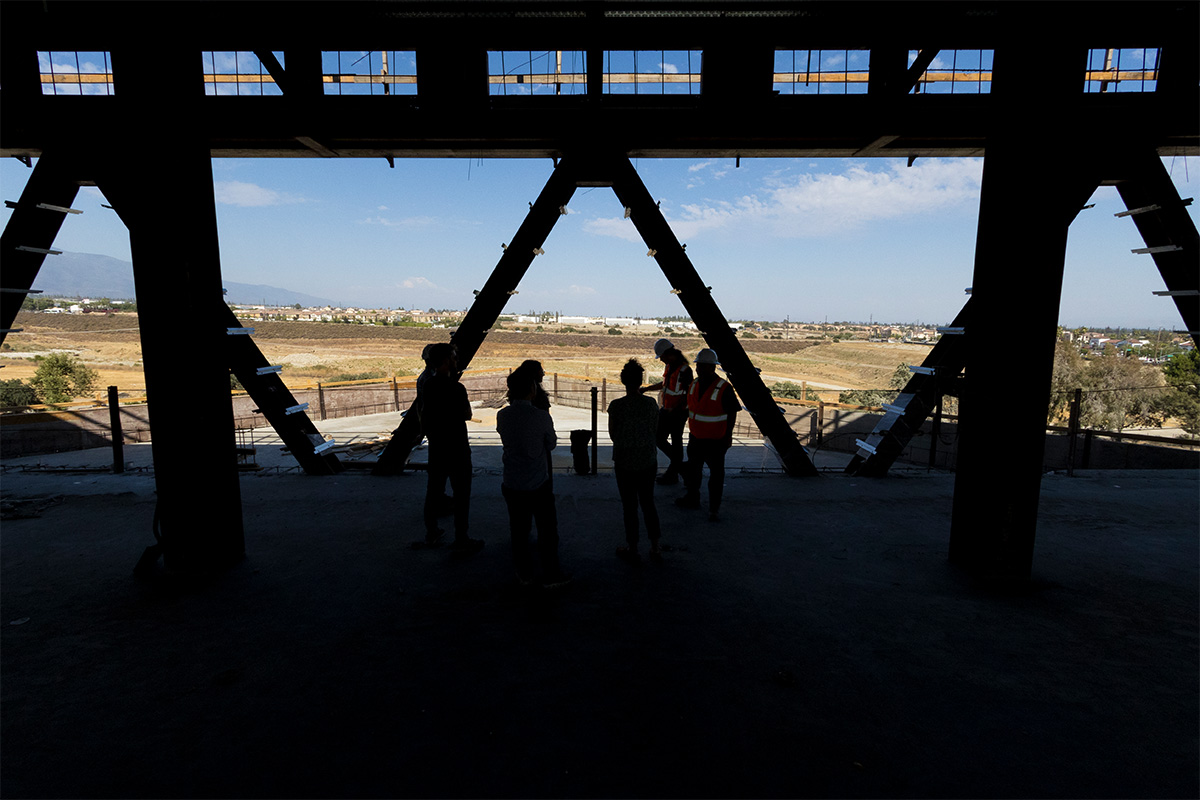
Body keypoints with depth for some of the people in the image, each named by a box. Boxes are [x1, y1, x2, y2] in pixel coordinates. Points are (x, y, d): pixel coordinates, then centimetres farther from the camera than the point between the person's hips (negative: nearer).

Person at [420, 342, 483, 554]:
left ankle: (431, 533, 31)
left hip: (436, 448, 7)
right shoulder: (456, 388, -21)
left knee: (434, 490, 18)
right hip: (456, 449, -7)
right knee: (461, 495, 3)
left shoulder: (427, 386, 1)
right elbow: (467, 415, -8)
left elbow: (423, 419, 10)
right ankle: (461, 541, 10)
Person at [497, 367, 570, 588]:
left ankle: (524, 574, 29)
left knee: (518, 529, 16)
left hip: (512, 485, 4)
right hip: (539, 484, -3)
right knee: (547, 528, 11)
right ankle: (551, 575, 21)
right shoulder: (541, 416, -18)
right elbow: (551, 444, -3)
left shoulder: (502, 415, -8)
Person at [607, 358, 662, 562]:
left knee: (629, 506, 9)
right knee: (648, 502, 18)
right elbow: (655, 430, 3)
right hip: (648, 461, 3)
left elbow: (613, 434, -6)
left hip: (625, 462, -3)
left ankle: (632, 549, 21)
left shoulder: (616, 405, -16)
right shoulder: (651, 403, -8)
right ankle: (655, 547, 25)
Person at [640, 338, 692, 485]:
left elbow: (689, 395, -19)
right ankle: (678, 464, 32)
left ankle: (672, 474, 20)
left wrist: (677, 410, -21)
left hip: (678, 413, -9)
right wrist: (645, 389, 23)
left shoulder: (684, 370, -20)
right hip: (666, 410, 9)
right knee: (658, 438, 14)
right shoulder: (670, 366, 7)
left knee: (676, 443, 5)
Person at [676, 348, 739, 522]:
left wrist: (728, 436, -14)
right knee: (693, 469, 19)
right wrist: (691, 428, 15)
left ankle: (714, 508, 19)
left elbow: (732, 413, -13)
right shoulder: (694, 384, 1)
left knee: (716, 474, 7)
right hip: (696, 437, 6)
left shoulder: (724, 388, -19)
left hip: (716, 440, -6)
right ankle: (692, 499, 37)